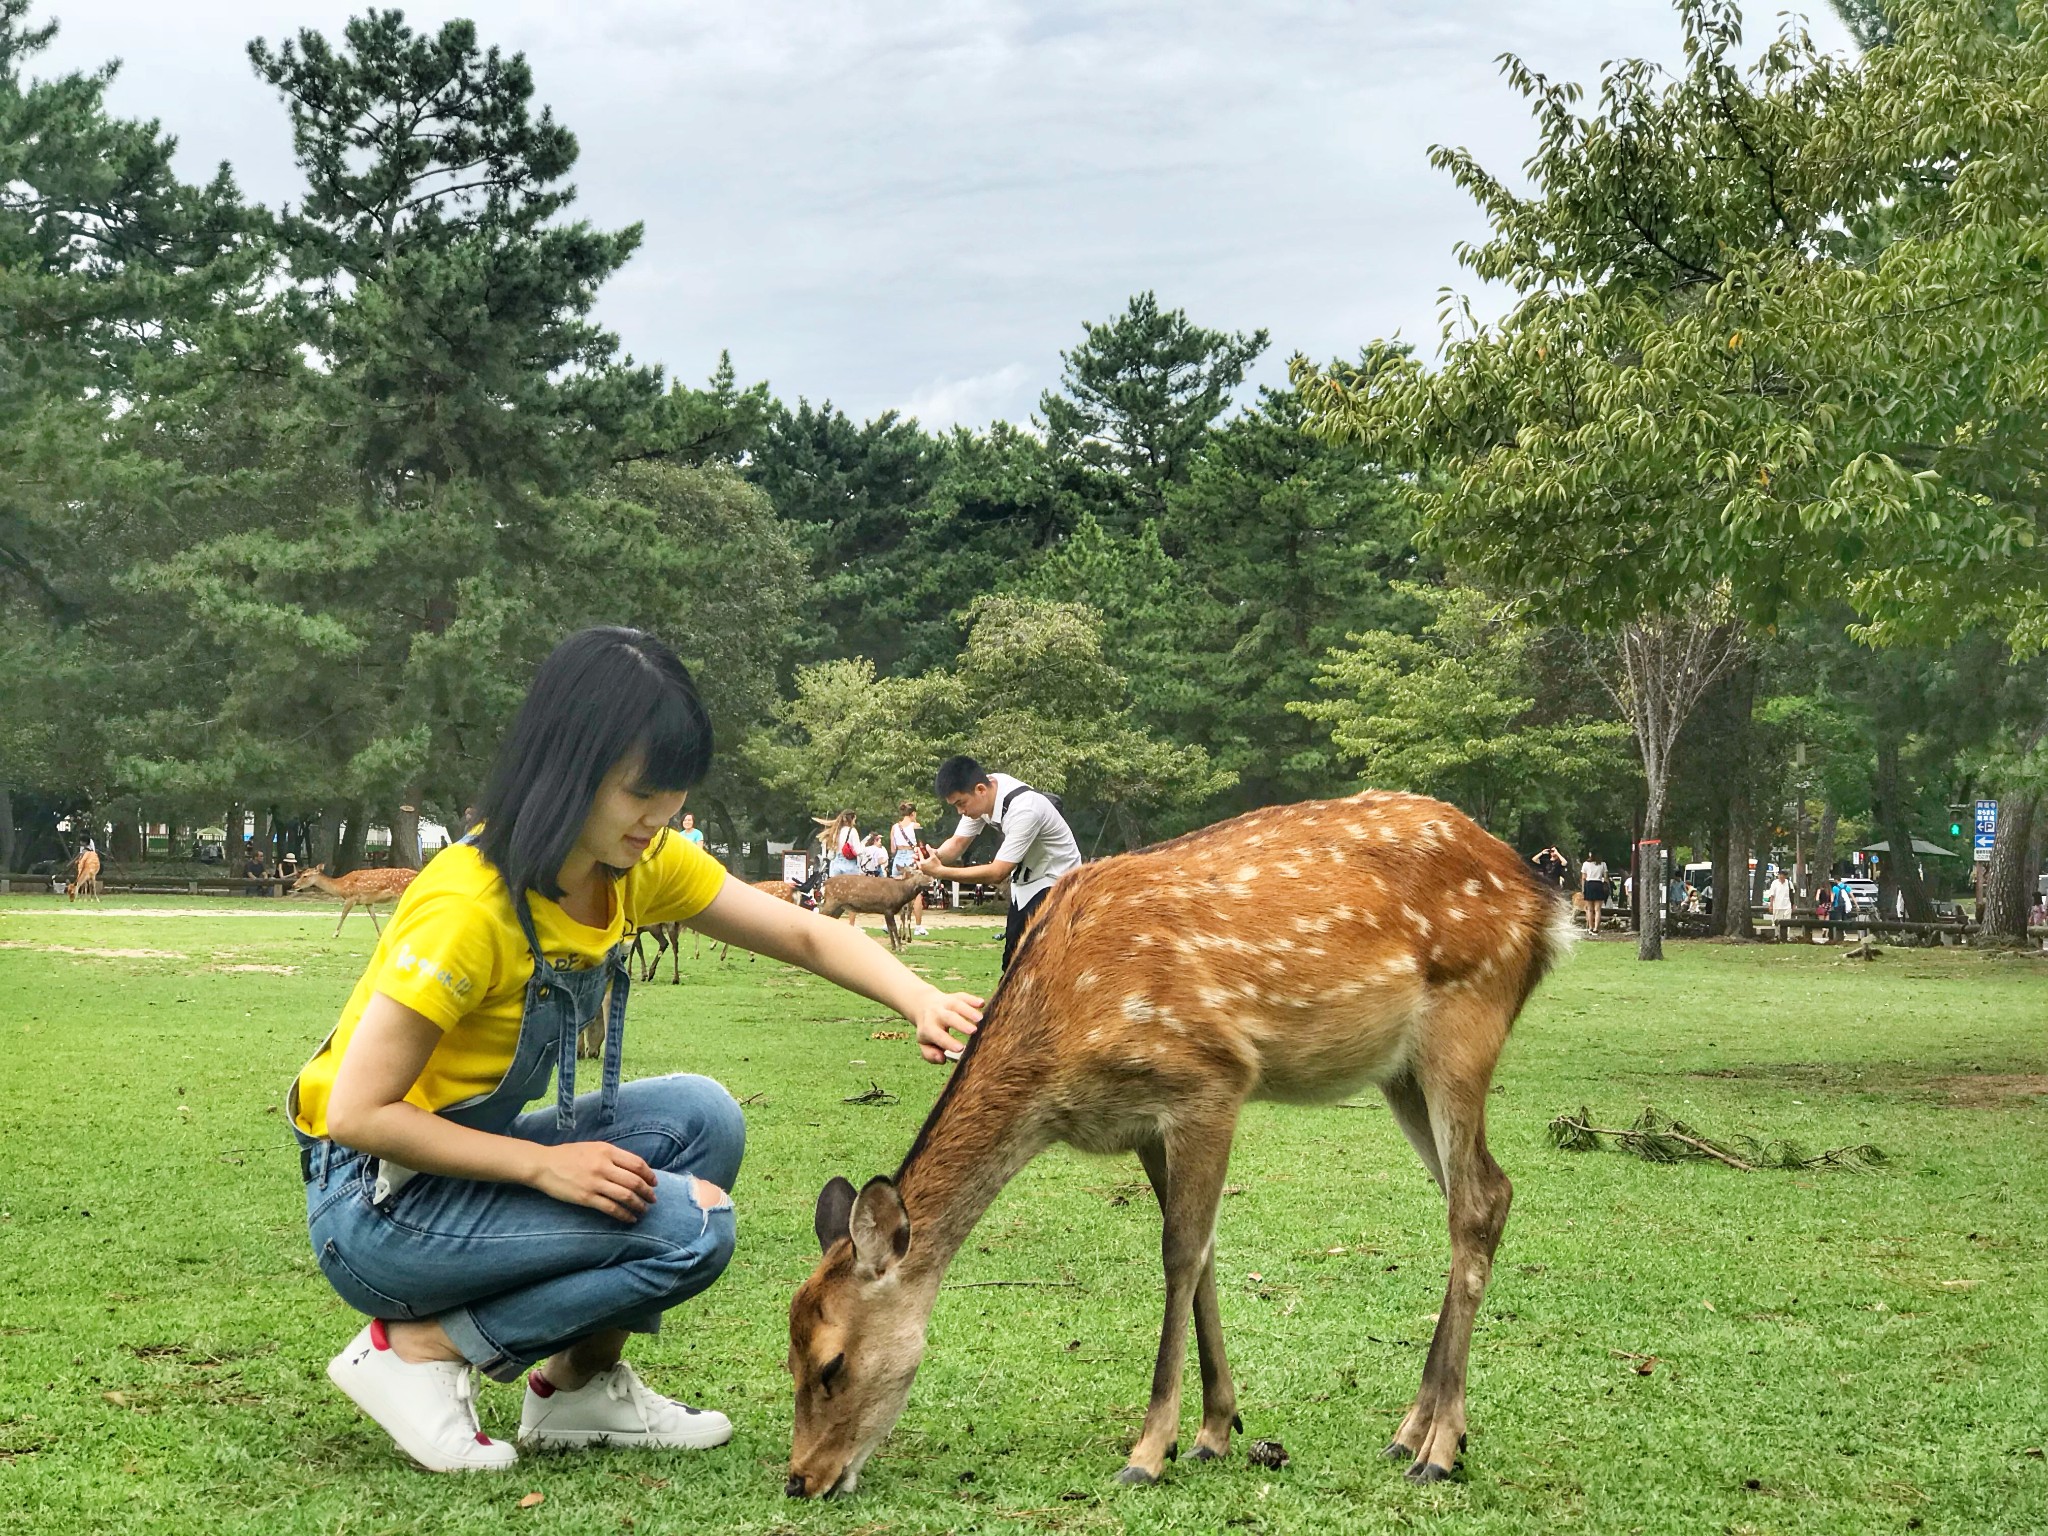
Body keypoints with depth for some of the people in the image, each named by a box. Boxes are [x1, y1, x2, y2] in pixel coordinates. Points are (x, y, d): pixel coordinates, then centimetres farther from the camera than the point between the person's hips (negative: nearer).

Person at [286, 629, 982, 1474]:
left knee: (701, 1118, -8)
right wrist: (545, 1163, -26)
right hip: (373, 1205, -8)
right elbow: (358, 1113, -25)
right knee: (690, 1223, -20)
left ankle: (580, 1387, 5)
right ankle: (417, 1349, -9)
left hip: (474, 1157, 8)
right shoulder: (468, 907, -27)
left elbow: (806, 935, 0)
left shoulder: (641, 866, -3)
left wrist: (920, 1000, -19)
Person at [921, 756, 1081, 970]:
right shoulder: (980, 795, -11)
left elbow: (997, 872, -34)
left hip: (1054, 882, -9)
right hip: (1025, 883, 9)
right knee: (1012, 961, 11)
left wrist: (941, 872, -34)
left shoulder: (1023, 809, -35)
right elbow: (958, 842, -3)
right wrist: (933, 858, -25)